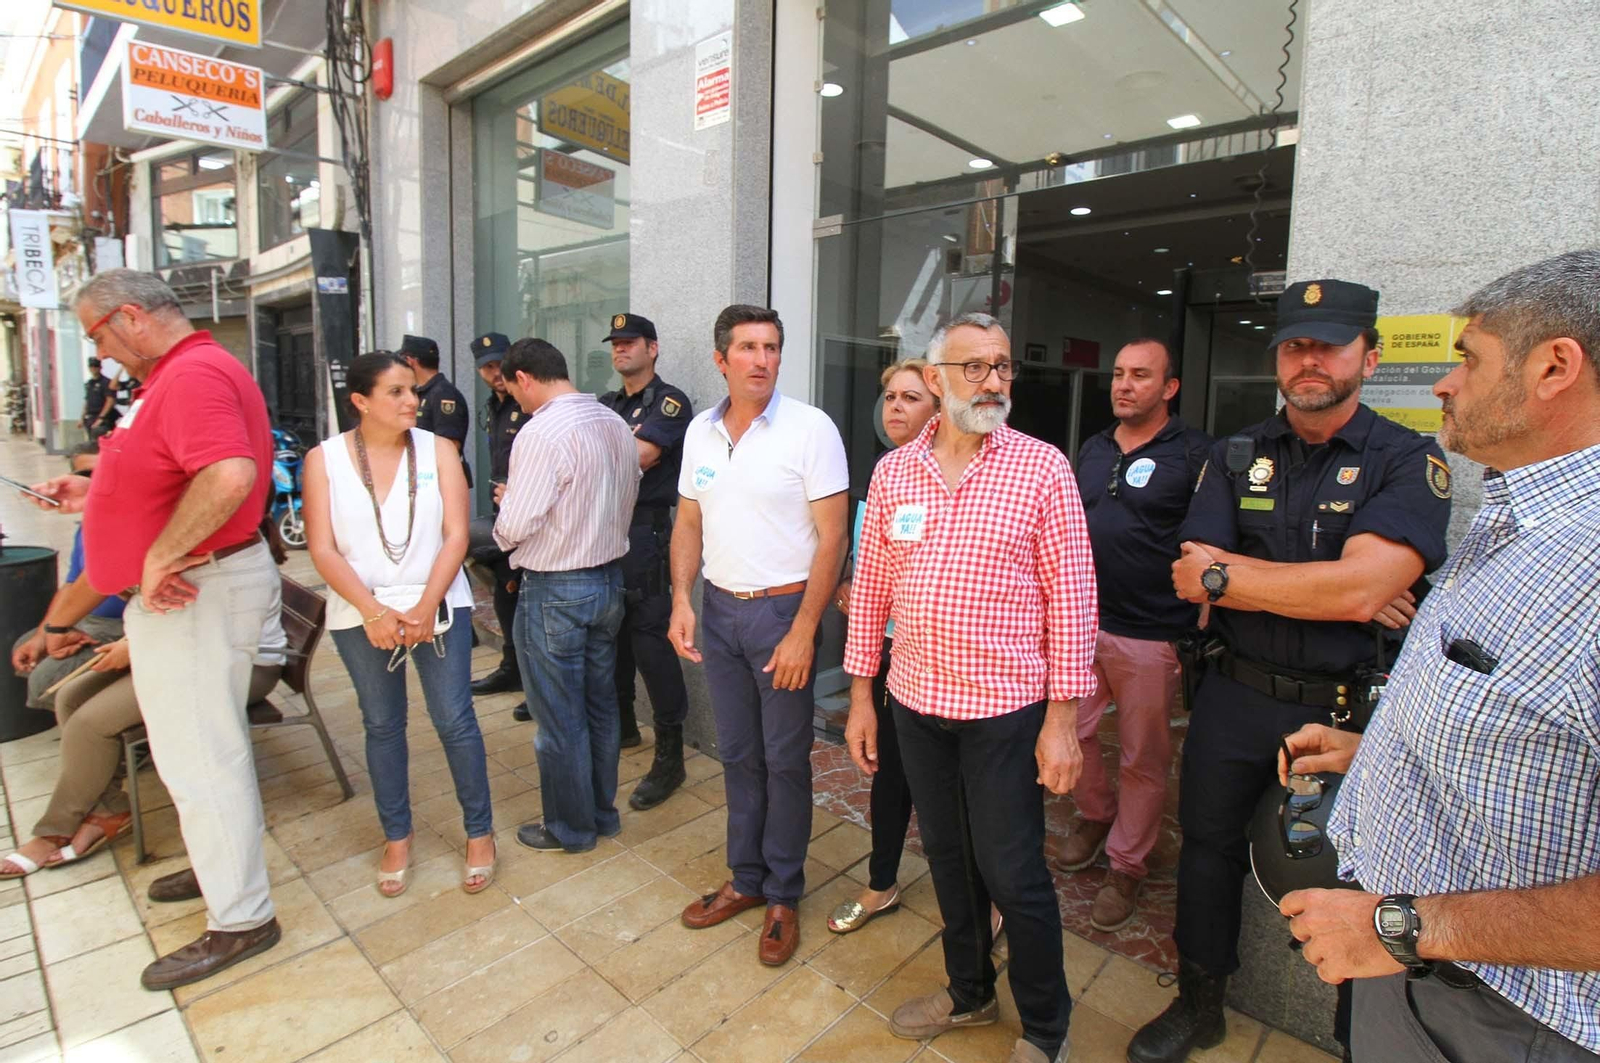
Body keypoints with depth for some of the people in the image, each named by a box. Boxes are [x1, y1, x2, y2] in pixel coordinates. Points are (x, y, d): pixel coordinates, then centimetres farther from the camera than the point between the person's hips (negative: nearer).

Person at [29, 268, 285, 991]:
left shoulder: (193, 374, -20)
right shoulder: (177, 374, 17)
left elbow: (229, 475, -37)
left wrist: (158, 558, -28)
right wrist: (93, 495, 16)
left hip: (193, 594, -11)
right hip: (193, 584, 11)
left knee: (197, 755, -2)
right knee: (200, 743, 23)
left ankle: (240, 918, 12)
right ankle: (220, 864, 41)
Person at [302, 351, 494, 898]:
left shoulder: (437, 449, -2)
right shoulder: (324, 459, -1)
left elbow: (456, 536, -6)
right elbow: (323, 549, -6)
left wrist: (425, 607, -15)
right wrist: (373, 611, -17)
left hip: (438, 607, -1)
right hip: (361, 616, 1)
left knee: (455, 720, 1)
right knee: (382, 726, 13)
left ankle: (479, 833, 18)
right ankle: (396, 838, 29)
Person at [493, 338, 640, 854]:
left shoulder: (541, 433, -21)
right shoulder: (616, 425, 4)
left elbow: (514, 528, -22)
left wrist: (507, 501, -1)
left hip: (555, 591, -8)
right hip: (609, 579, 8)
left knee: (559, 717, 10)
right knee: (600, 705, 20)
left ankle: (570, 827, 27)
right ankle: (602, 811, 36)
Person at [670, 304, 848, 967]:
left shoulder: (810, 428, -11)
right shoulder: (700, 431, 6)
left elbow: (832, 538, -13)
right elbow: (689, 523, 13)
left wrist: (803, 632, -17)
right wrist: (682, 599, 0)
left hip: (783, 611, -5)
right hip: (719, 610, 5)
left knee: (785, 761, 7)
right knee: (737, 755, 16)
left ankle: (783, 896, 26)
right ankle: (746, 878, 35)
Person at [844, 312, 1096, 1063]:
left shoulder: (1042, 468, -8)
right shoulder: (892, 472, 2)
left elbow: (1070, 597, -9)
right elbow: (871, 586, 6)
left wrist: (1063, 718, -10)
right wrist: (861, 694, 6)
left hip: (1004, 708, -4)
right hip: (915, 701, 4)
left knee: (1013, 875, 7)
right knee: (947, 859, 20)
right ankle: (968, 991, 45)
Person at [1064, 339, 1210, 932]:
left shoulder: (1195, 454, -7)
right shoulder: (1093, 449, 11)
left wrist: (1198, 633, -13)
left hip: (1150, 635, -5)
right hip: (1081, 623, 5)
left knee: (1142, 758, 8)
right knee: (1072, 733, 13)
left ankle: (1125, 866, 26)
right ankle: (1096, 817, 40)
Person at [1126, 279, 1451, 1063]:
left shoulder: (1407, 461, -8)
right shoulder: (1235, 457, 3)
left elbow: (1360, 589, -23)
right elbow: (1192, 578, -9)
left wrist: (1224, 574, -14)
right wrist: (1324, 586, -16)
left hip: (1343, 709, -3)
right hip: (1232, 696, 4)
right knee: (1208, 847, 16)